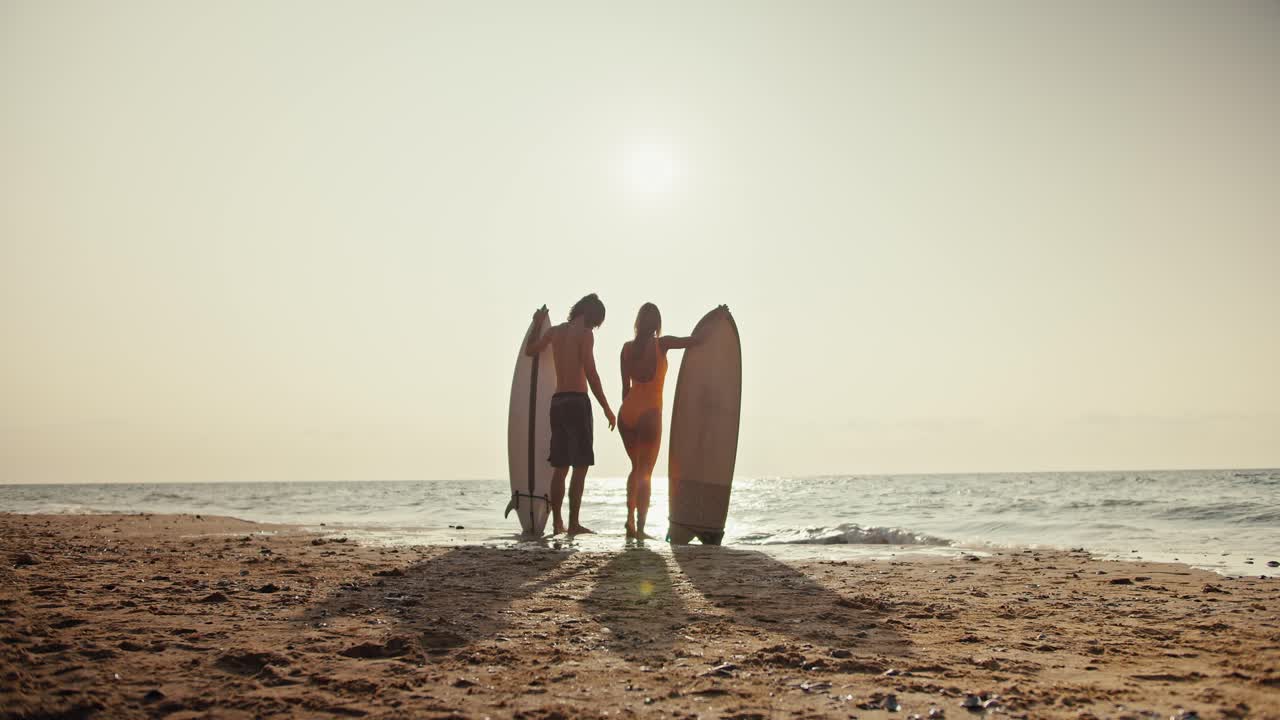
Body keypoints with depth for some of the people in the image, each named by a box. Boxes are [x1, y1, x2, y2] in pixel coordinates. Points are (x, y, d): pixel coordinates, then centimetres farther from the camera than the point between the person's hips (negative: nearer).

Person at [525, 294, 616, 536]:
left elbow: (529, 351, 28)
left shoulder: (555, 331, 13)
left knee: (560, 466, 10)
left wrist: (537, 323, 41)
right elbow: (591, 374, -12)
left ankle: (557, 523, 12)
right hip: (577, 401, -7)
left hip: (557, 401, 7)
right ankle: (573, 524, -8)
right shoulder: (584, 334, -7)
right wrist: (606, 408, -8)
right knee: (580, 466, -5)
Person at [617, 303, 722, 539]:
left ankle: (630, 522, 14)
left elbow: (626, 386, 8)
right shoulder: (661, 344, -7)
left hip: (627, 412, 5)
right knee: (645, 472, 1)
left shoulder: (627, 347, 5)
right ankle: (640, 529, -3)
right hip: (649, 413, -5)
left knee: (636, 468, 19)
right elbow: (696, 340, -2)